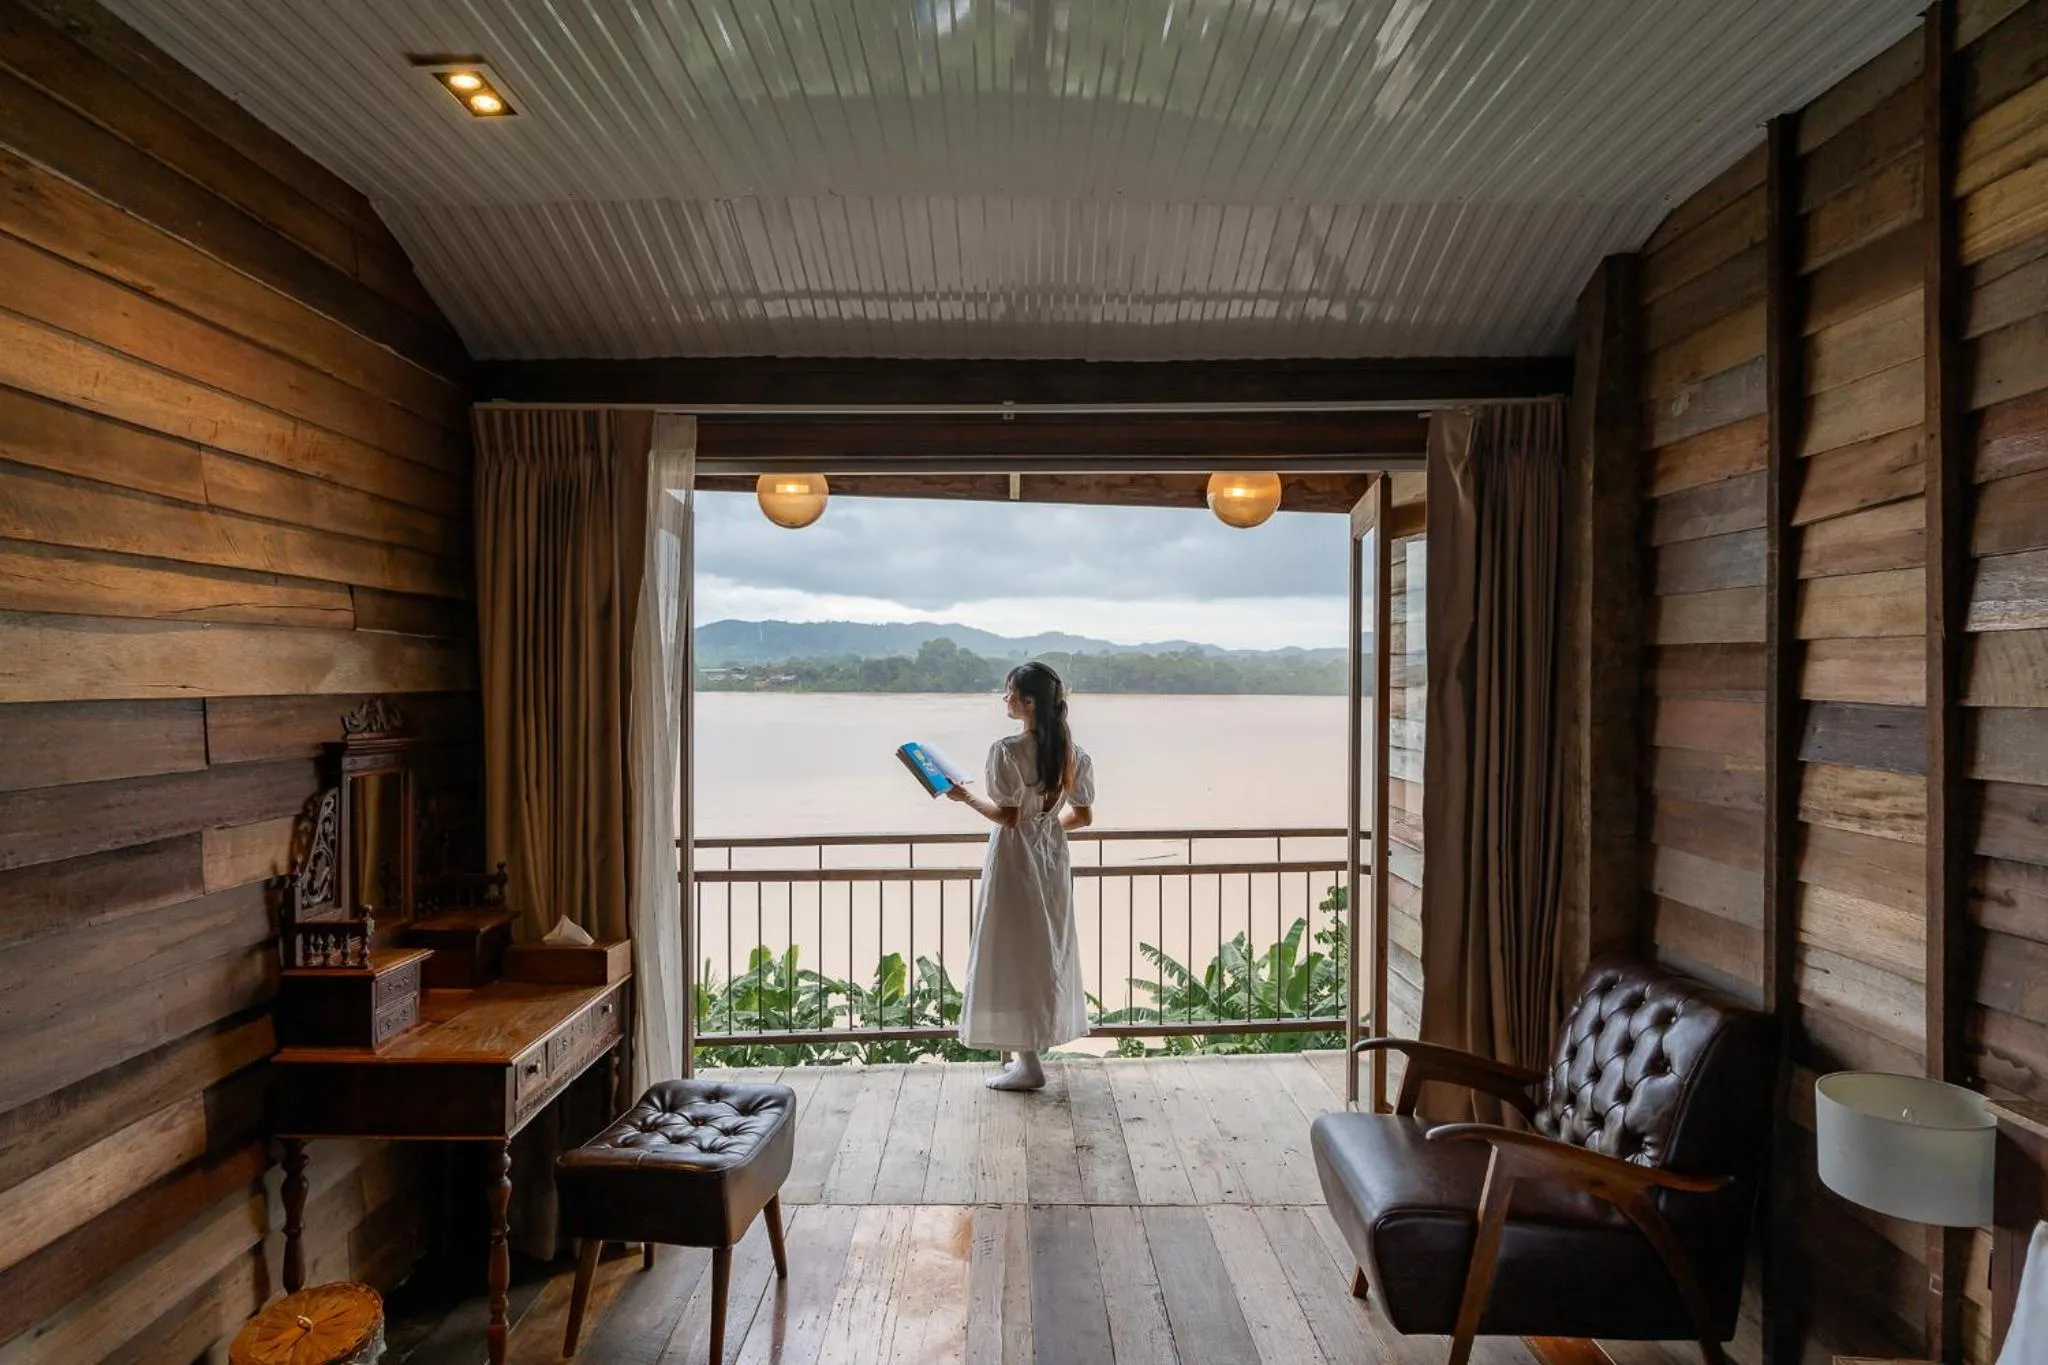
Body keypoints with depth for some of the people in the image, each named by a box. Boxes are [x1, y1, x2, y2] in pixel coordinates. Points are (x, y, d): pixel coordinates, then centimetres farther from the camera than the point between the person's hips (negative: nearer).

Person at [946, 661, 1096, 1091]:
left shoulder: (1006, 749, -19)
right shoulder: (1071, 751, 1)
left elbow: (1008, 817, -19)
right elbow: (1083, 816, 5)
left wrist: (967, 797, -7)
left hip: (1016, 861, -7)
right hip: (1052, 859, 7)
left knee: (1016, 951, 2)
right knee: (1047, 948, 16)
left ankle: (1027, 1063, 8)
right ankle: (1033, 1046, 30)